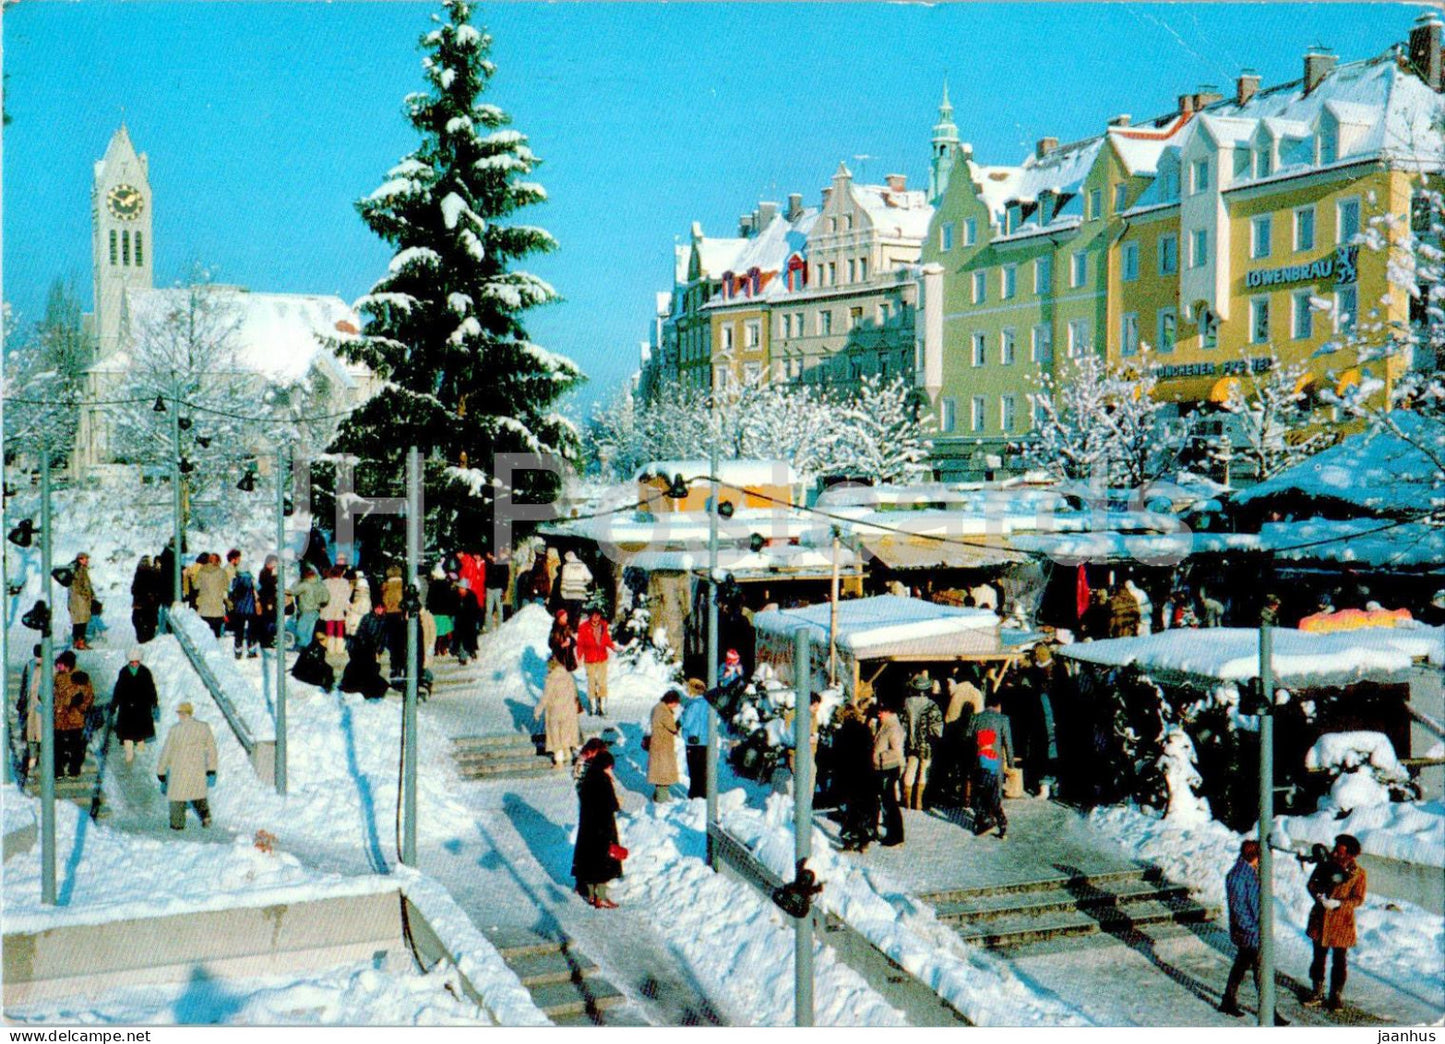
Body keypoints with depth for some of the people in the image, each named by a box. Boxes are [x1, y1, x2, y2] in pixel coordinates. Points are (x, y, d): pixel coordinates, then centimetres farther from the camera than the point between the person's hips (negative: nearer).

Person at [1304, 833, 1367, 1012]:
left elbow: (1358, 899, -11)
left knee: (1339, 961, 6)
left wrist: (1339, 903, -24)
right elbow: (1311, 884, 3)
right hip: (1320, 919, 3)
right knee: (1318, 957, 14)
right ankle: (1316, 993, 28)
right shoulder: (1325, 866, -3)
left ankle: (1336, 996, 21)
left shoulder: (1358, 873, -11)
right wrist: (1320, 896, -17)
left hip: (1342, 922, -3)